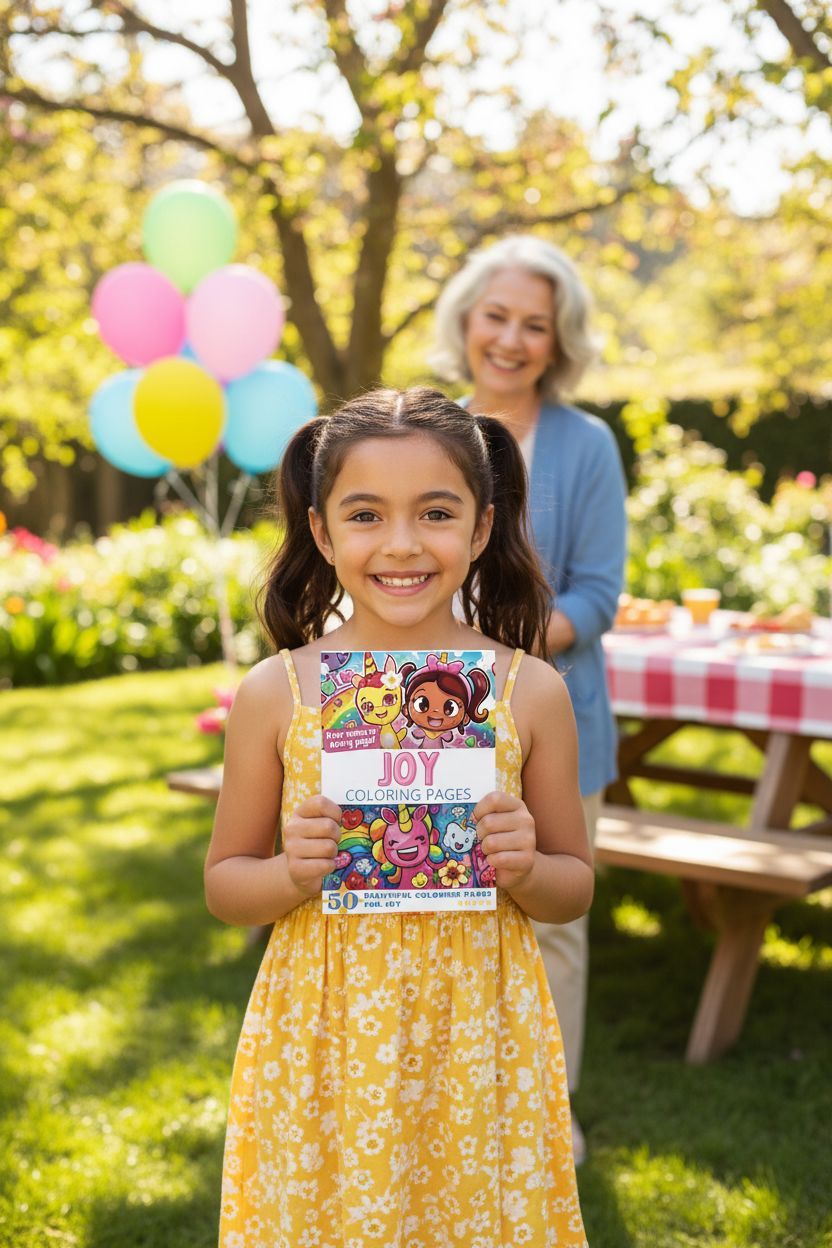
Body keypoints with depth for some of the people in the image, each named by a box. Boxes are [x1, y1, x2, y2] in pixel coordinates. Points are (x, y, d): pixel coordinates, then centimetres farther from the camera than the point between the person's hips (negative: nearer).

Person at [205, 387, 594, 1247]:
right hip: (322, 1045, 0)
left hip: (478, 1041, 0)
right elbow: (224, 884, 5)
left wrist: (525, 869, -14)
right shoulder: (275, 693, -5)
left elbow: (575, 889, 7)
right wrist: (295, 871, -15)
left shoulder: (531, 692, -4)